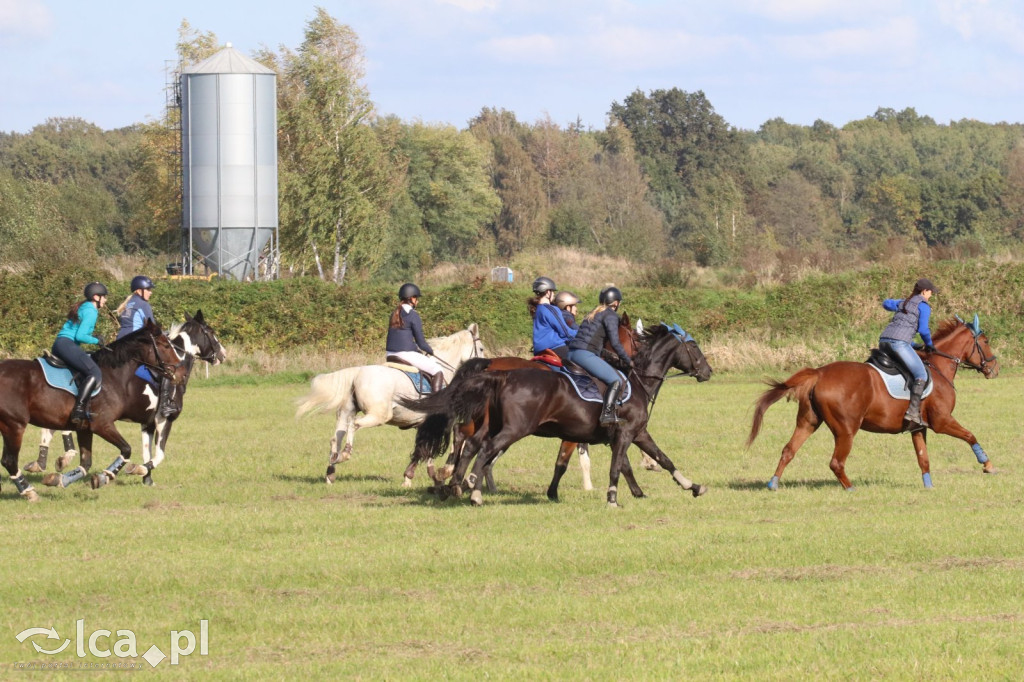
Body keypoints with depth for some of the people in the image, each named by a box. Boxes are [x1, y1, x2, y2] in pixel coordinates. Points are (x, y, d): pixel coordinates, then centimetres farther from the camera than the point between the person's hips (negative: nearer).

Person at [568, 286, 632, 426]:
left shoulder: (593, 314, 24)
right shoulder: (611, 315, -3)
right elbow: (615, 343, -9)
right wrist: (627, 361, 3)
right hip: (585, 354, -10)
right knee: (615, 380, -12)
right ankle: (607, 414, -26)